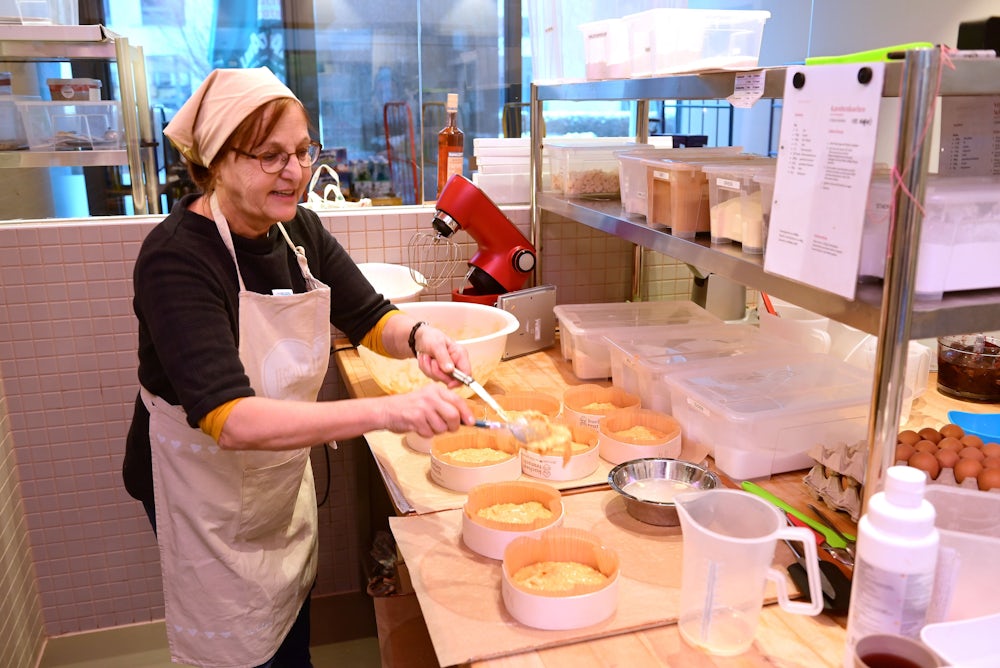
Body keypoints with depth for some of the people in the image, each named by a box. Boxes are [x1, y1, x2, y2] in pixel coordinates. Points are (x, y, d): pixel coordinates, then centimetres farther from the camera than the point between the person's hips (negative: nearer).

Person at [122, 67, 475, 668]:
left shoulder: (298, 228, -7)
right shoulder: (177, 258, -29)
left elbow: (370, 319, -2)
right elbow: (230, 421, -39)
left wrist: (419, 336, -26)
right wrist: (385, 411, -49)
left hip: (284, 472, 6)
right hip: (206, 480, -6)